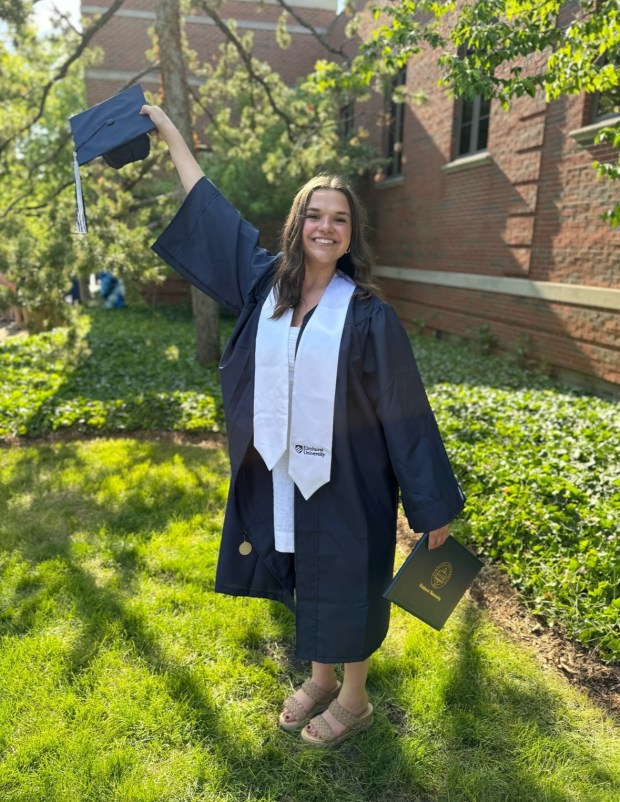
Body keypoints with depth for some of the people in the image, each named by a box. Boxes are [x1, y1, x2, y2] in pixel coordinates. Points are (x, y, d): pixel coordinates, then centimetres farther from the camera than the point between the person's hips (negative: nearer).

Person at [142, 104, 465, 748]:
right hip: (283, 472, 5)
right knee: (306, 579, 20)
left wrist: (432, 505, -8)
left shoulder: (367, 313, -13)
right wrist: (169, 132, 18)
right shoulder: (266, 283, 0)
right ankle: (320, 678, 44)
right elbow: (209, 209, 11)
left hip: (346, 477, -4)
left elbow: (405, 409, -10)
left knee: (345, 586, 11)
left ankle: (354, 699, 36)